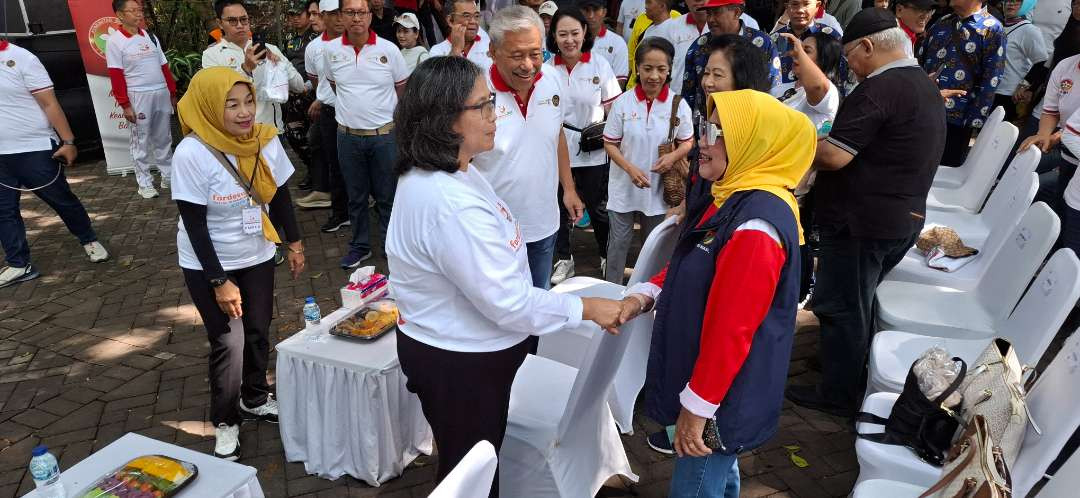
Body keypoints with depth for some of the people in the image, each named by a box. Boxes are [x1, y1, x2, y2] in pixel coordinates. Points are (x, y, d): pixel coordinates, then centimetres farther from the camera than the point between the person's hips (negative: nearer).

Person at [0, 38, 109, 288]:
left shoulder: (21, 58, -10)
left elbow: (49, 103, -11)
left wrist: (68, 141, -13)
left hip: (35, 150, -5)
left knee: (62, 200, 7)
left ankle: (89, 241, 28)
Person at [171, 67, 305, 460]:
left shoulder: (265, 140, -11)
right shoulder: (191, 154, -24)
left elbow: (280, 195, 3)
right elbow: (195, 225, -20)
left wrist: (294, 243, 8)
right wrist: (219, 282, -19)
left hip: (256, 256, 4)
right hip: (208, 265, -4)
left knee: (258, 331, 13)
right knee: (228, 343, -1)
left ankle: (254, 399, 37)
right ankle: (224, 421, 20)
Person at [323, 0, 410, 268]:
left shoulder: (389, 49, -7)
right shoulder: (331, 50, -1)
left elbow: (403, 89, 4)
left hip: (385, 135, -2)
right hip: (348, 135, 2)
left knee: (388, 195, 7)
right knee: (356, 196, 13)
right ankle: (360, 246, 28)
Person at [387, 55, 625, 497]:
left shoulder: (437, 174, 0)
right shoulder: (451, 204, -34)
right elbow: (507, 302, -29)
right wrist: (586, 308, -17)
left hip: (446, 347, 9)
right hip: (461, 365, -9)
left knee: (474, 461, 30)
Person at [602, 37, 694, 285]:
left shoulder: (678, 105, -9)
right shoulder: (623, 103, -10)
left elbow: (687, 142, 3)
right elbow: (610, 144, -4)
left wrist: (673, 156, -19)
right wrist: (630, 168, -19)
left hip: (658, 187, 1)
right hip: (624, 186, -1)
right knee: (618, 242, 11)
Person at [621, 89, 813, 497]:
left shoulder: (757, 225, -29)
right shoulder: (729, 196, 3)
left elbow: (732, 328, -28)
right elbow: (689, 266, 15)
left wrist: (697, 406, -21)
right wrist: (644, 295, -2)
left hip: (723, 397, -9)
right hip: (715, 383, 9)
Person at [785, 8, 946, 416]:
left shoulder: (878, 89, -20)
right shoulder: (926, 86, 12)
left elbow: (834, 156, -25)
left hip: (861, 221, -10)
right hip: (905, 218, 10)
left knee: (840, 306, 3)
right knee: (859, 303, 23)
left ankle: (838, 394, 14)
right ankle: (856, 372, 37)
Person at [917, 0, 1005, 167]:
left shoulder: (992, 29, -5)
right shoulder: (941, 23, 11)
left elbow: (990, 81, -9)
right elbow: (920, 60, 17)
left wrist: (975, 119, -14)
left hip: (957, 117, -5)